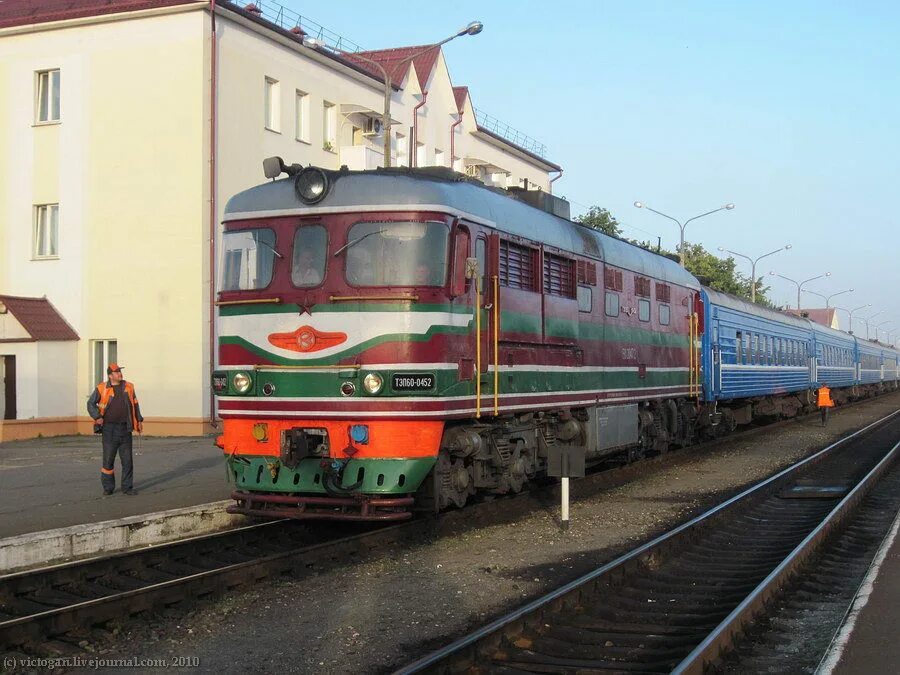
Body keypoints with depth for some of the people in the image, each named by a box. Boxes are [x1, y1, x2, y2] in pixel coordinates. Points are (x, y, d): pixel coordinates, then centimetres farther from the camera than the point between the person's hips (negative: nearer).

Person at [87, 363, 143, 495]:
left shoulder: (128, 387, 9)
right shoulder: (102, 389, -1)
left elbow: (135, 404, 18)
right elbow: (90, 403, 5)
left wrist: (139, 420, 15)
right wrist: (97, 417, -8)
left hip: (125, 429, 3)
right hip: (109, 429, -3)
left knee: (127, 460, 4)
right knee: (108, 459, 3)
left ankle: (127, 487, 12)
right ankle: (108, 487, 14)